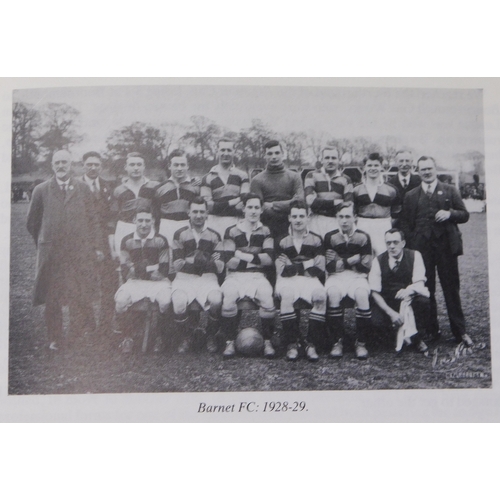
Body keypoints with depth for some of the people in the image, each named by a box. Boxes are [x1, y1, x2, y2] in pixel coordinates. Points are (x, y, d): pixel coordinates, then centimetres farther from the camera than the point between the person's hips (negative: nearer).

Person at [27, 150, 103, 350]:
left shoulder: (83, 189, 9)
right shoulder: (41, 190, 6)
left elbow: (92, 220, 9)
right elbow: (32, 223, 13)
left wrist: (96, 247, 4)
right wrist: (44, 243, 12)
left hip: (80, 252, 0)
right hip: (51, 253, 0)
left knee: (82, 298, 0)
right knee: (52, 299, 5)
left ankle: (80, 338, 14)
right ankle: (55, 339, 17)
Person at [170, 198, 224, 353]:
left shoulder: (214, 236, 13)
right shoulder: (180, 234, 10)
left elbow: (220, 267, 4)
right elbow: (176, 265, 2)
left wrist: (207, 261, -17)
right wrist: (194, 260, -15)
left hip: (207, 278, 1)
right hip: (184, 278, 0)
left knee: (216, 300, -32)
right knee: (179, 303, -32)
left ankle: (211, 337, -3)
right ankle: (187, 337, -1)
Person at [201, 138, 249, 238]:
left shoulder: (242, 176, 10)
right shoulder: (208, 178, 9)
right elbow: (208, 206, -1)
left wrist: (221, 206, -7)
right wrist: (233, 202, -5)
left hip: (237, 222, 0)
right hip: (215, 224, 0)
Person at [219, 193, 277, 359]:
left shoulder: (265, 232, 12)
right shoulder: (232, 231, 6)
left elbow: (269, 259, -2)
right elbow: (229, 261, -5)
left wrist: (243, 256, -7)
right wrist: (256, 260, -5)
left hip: (257, 276, 1)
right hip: (235, 276, -1)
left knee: (267, 297, -29)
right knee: (229, 297, -32)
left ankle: (267, 342, -13)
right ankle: (229, 342, -17)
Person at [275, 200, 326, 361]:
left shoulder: (316, 240, 12)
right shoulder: (282, 241, 9)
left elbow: (319, 270, 2)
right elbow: (283, 271, -3)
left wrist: (294, 267, -3)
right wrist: (306, 264, -4)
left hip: (309, 279, 1)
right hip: (287, 281, -1)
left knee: (321, 295, -34)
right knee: (286, 296, -37)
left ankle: (310, 342, -22)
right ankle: (292, 343, -24)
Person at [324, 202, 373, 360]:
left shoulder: (363, 237, 6)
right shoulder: (330, 237, 5)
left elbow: (366, 267, 0)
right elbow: (329, 266, -3)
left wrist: (341, 261, -4)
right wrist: (352, 260, -8)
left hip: (357, 276, 0)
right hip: (336, 277, 0)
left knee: (362, 294, -34)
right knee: (333, 294, -34)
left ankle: (361, 343, -20)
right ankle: (337, 342, -22)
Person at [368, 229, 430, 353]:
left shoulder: (414, 255, -6)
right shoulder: (378, 261, -7)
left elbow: (420, 283, -14)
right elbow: (374, 292, -10)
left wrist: (409, 290, -40)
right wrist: (391, 312, -24)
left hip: (410, 299, 0)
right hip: (387, 302, 0)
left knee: (423, 300, -33)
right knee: (377, 321, -31)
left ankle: (417, 338, -8)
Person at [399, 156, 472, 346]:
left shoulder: (450, 191, 9)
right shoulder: (411, 196, 11)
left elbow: (464, 215, 7)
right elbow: (405, 223, 9)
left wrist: (450, 213, -13)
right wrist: (411, 243, -3)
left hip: (446, 246, -1)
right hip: (421, 248, 1)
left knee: (451, 288, 2)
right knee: (425, 290, 4)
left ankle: (460, 332, 10)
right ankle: (431, 330, 15)